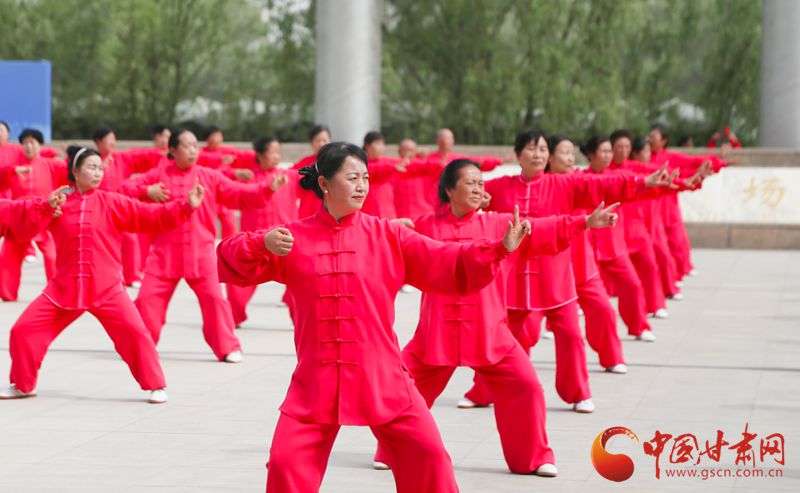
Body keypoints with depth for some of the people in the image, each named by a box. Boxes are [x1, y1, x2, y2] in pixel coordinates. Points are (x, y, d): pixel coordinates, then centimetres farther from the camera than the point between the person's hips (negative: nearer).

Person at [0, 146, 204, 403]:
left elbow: (153, 216, -3)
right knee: (24, 330, 0)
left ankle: (156, 385, 1)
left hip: (107, 288, -1)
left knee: (134, 331, -16)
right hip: (65, 287, 2)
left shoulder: (112, 203, 0)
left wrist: (186, 206, -13)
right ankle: (22, 385, 21)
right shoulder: (57, 202, 3)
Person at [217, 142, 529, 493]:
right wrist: (262, 244, -21)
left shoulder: (388, 236, 3)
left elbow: (450, 267, 0)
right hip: (316, 383, 0)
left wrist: (499, 249, -14)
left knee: (427, 454, -6)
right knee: (286, 463, -5)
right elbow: (231, 263, -1)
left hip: (382, 380, 0)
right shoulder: (293, 238, 2)